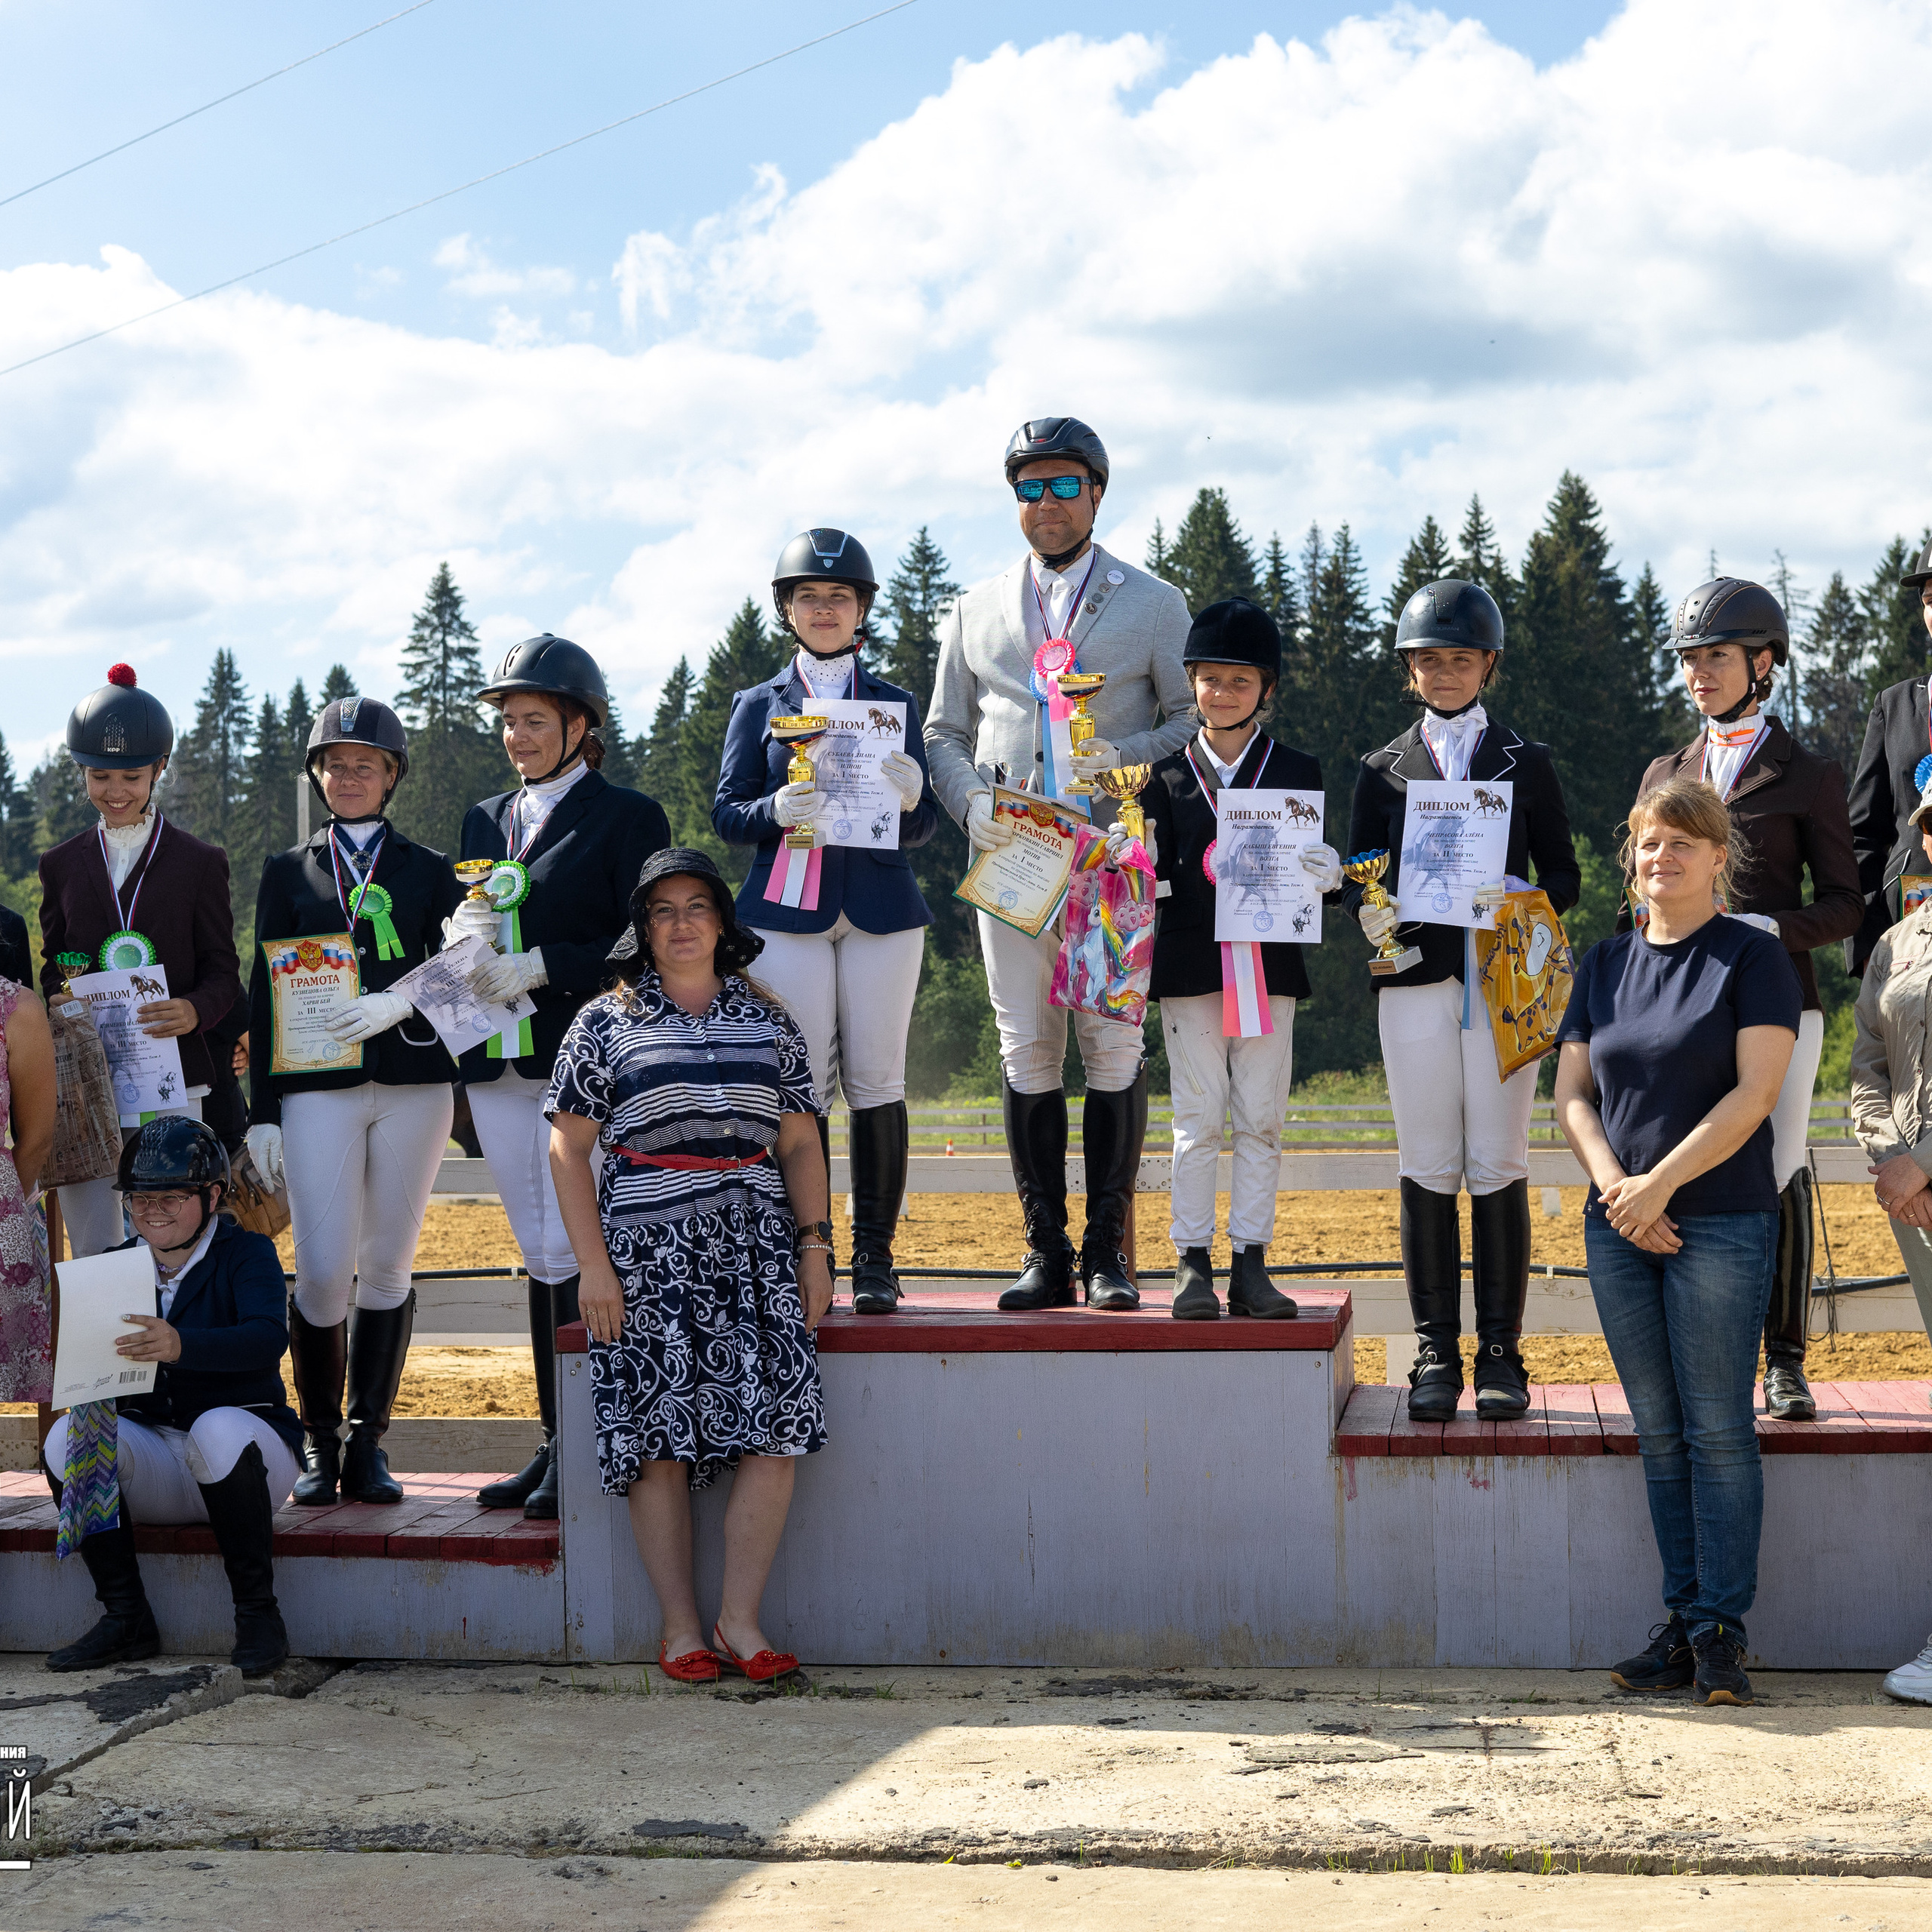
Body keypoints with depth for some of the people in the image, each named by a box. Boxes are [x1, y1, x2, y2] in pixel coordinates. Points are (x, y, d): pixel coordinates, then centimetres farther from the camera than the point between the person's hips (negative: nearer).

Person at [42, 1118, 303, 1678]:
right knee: (67, 1436, -22)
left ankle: (257, 1612, -21)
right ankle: (125, 1617, -12)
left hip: (245, 1436, -4)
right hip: (154, 1470, 4)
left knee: (219, 1431, -37)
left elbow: (268, 1337, -25)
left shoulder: (247, 1254, -5)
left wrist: (181, 1345, -43)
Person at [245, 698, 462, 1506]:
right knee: (323, 1271, -8)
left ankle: (368, 1442, 12)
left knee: (387, 1265, 2)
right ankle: (319, 1441, 8)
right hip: (318, 1088, 0)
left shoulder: (429, 870, 13)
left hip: (414, 1082, 0)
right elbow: (265, 994, 10)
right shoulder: (288, 872, 14)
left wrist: (399, 1001, -18)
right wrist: (264, 1110, 3)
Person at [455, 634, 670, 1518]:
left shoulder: (628, 817, -1)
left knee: (570, 1255, -10)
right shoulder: (487, 818, 19)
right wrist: (461, 928, -3)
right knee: (541, 1257, 10)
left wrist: (540, 965, -16)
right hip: (498, 1065, 6)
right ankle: (554, 1445, 16)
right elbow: (468, 938, 20)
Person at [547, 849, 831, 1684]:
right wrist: (594, 1267, -6)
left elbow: (801, 1145, 14)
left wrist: (814, 1247, 4)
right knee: (658, 1439, -6)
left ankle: (740, 1616, -1)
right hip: (647, 1252, -2)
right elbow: (568, 1150, 3)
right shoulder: (606, 1024, 6)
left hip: (755, 1249, 2)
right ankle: (681, 1626, 3)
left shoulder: (767, 1020, 13)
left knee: (776, 1432, -9)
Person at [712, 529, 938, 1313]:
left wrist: (909, 797, -14)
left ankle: (875, 1258, 3)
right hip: (789, 911, -1)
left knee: (877, 1082, -2)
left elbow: (923, 828, 9)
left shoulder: (895, 703, 13)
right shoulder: (759, 705, 12)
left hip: (881, 909, 1)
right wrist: (777, 811, -15)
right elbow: (726, 814, 6)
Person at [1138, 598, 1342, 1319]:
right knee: (1197, 1120, 2)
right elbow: (1154, 873, 6)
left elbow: (1322, 867, 6)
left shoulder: (1297, 772, 8)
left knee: (1262, 1119, 3)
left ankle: (1250, 1264, 9)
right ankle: (1193, 1265, 7)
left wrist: (1319, 871, -15)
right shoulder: (1167, 776, 7)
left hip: (1270, 963, 1)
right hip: (1190, 968, 0)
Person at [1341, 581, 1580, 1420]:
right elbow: (1359, 878, 12)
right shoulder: (1382, 770, 14)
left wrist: (1516, 897, -13)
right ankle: (1435, 1354, 6)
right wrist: (1369, 911, -11)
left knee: (1498, 1169, -1)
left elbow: (1565, 878, 8)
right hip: (1416, 981, 1)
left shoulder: (1527, 765, 11)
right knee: (1428, 1170, 0)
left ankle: (1500, 1352, 5)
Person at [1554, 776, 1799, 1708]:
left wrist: (1659, 1184, -14)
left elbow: (1753, 1092, -11)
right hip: (1618, 1229, 5)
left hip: (1722, 1224, -5)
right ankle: (1681, 1620, 14)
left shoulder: (1752, 956, -2)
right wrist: (1613, 1184, -7)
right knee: (1658, 1431, 7)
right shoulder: (1605, 963, 13)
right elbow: (1573, 1093, 10)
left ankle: (1721, 1630, 2)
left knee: (1718, 1430, -4)